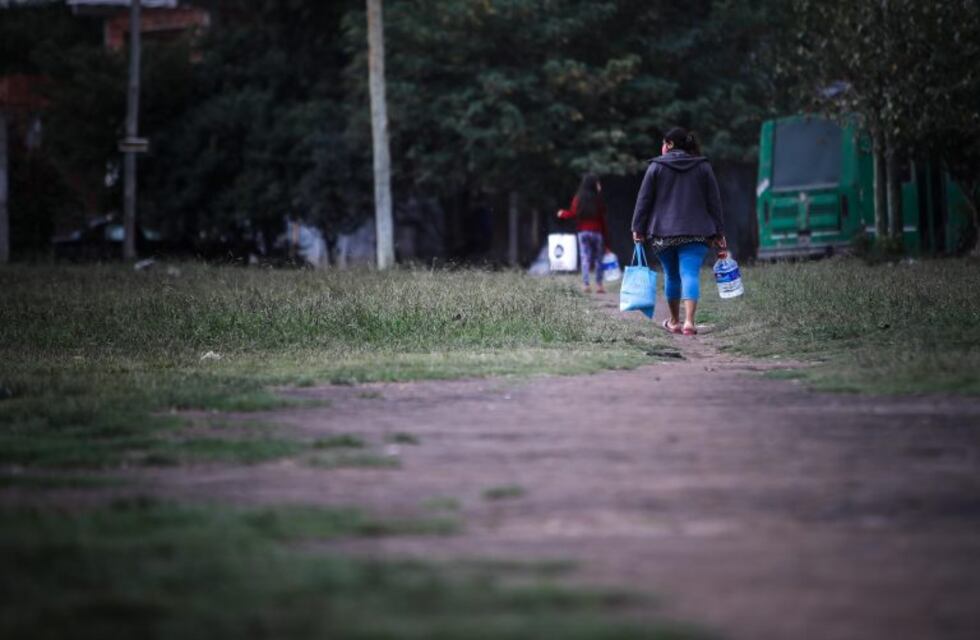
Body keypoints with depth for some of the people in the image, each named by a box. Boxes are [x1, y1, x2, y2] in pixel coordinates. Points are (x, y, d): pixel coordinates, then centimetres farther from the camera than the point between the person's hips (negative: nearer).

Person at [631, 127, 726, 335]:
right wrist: (718, 232, 10)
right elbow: (714, 201, 7)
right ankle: (689, 322, -24)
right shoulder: (703, 167, 7)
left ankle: (674, 322, 26)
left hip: (663, 233, 0)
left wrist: (638, 229, 4)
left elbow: (644, 200, 1)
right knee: (690, 274, -8)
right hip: (696, 233, 0)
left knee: (672, 276, 14)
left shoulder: (656, 166, 2)